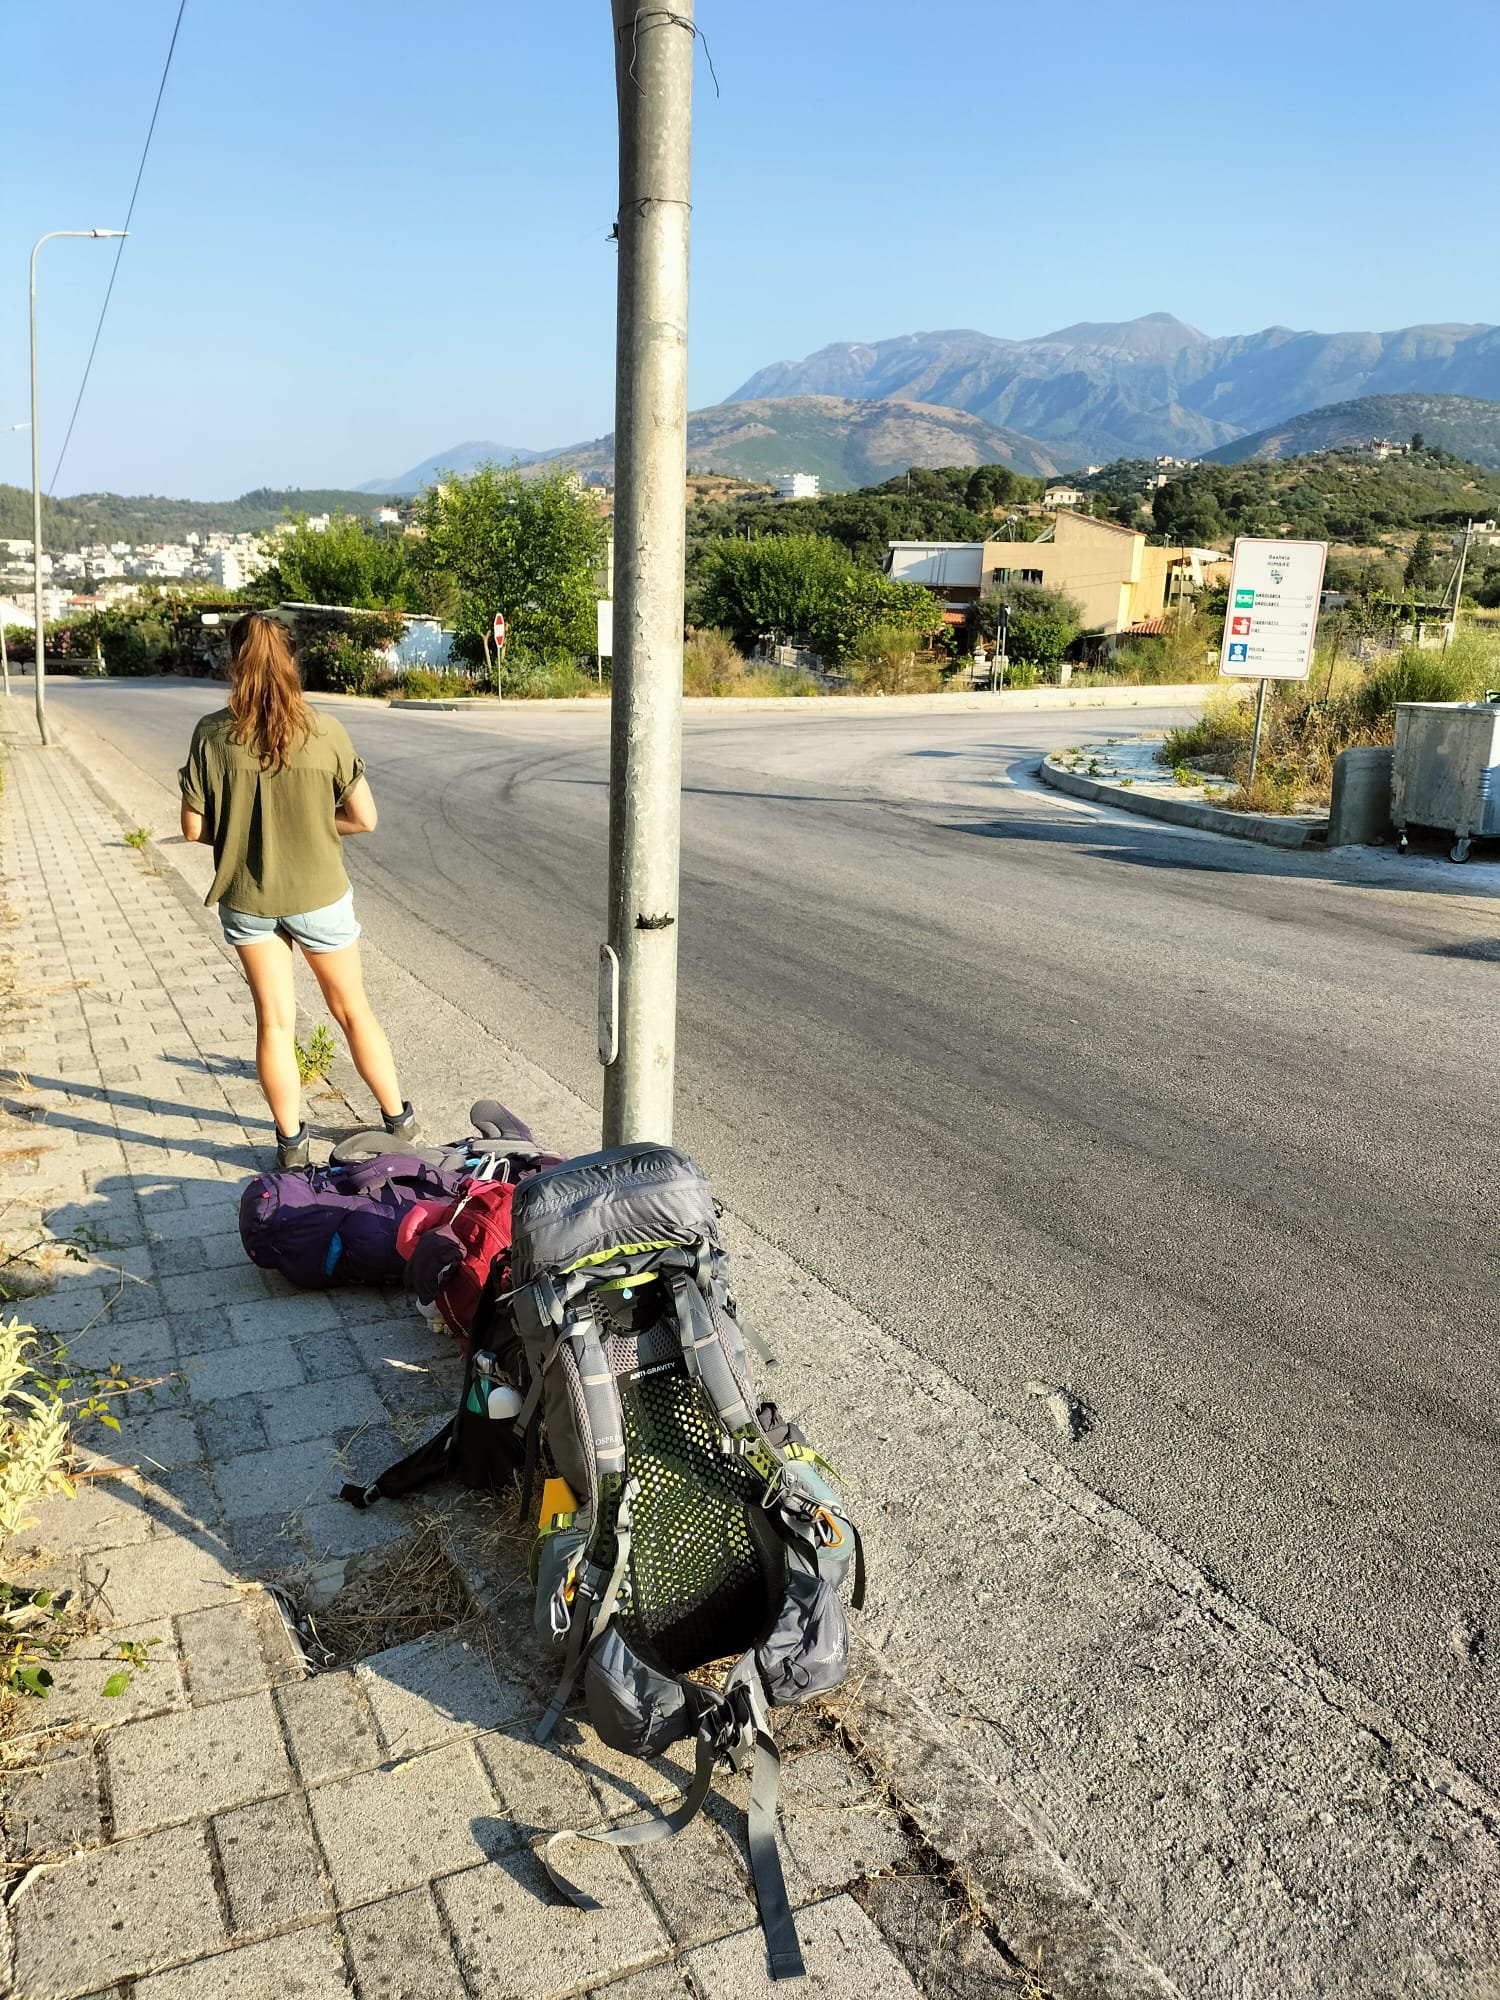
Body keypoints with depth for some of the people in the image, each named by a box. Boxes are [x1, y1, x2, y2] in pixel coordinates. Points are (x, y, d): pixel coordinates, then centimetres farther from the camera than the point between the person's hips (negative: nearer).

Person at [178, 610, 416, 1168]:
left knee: (274, 1020, 12)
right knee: (352, 1009, 17)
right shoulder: (326, 732, -14)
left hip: (247, 898, 0)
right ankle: (398, 1118, 29)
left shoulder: (213, 734, -13)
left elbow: (193, 827, -8)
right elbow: (364, 818, -9)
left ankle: (291, 1141, 21)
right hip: (319, 894, 0)